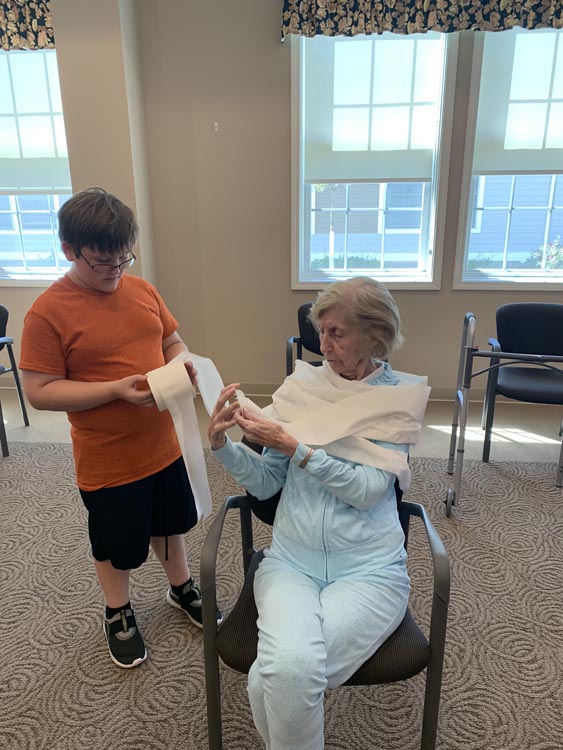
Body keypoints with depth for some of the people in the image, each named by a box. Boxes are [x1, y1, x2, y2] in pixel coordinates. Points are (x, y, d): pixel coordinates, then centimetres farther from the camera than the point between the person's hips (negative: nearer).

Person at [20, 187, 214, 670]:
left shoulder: (142, 290, -2)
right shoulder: (48, 313, -18)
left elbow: (172, 341, 9)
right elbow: (39, 392, -18)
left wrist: (184, 363, -14)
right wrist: (117, 389, -26)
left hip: (162, 445, 5)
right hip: (107, 461, -5)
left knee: (169, 522, 25)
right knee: (115, 545, 17)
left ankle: (181, 587, 51)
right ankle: (119, 613, 45)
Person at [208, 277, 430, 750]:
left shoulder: (400, 395, -2)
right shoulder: (303, 384, 4)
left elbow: (369, 489, -13)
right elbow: (266, 484, 5)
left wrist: (292, 447, -20)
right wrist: (222, 443, -12)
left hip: (369, 568, -2)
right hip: (291, 561, 2)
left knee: (282, 676, -24)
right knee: (290, 668, -26)